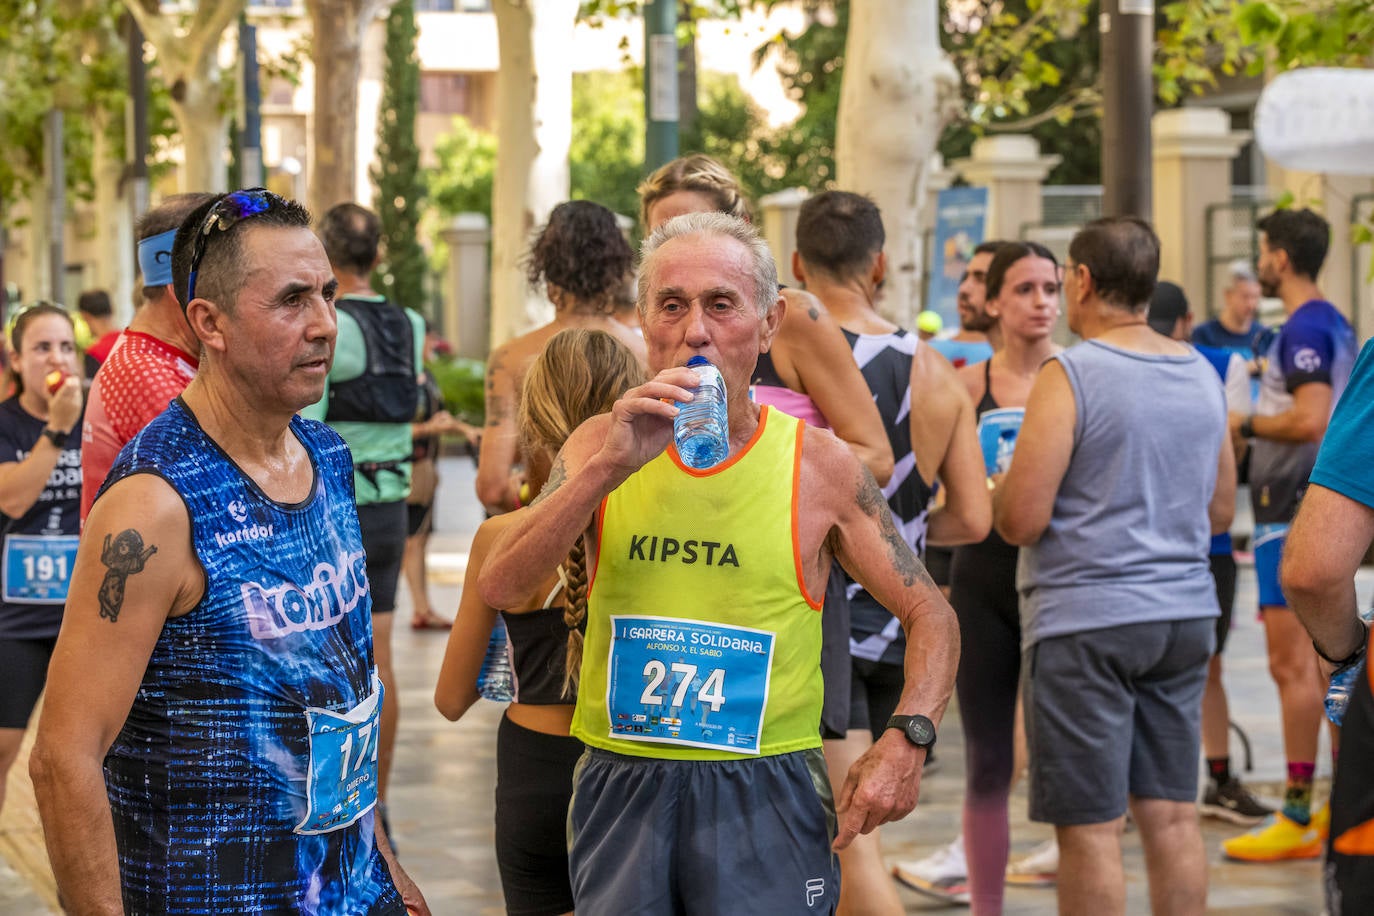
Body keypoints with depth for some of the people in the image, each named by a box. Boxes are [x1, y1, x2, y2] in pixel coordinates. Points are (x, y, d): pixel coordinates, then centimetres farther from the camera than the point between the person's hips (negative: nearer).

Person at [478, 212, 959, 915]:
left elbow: (931, 617, 5)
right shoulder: (601, 446, 3)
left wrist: (906, 739, -13)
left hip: (766, 793, -2)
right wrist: (612, 466, -18)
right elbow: (499, 588, -9)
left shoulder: (820, 466, -2)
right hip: (621, 786, 2)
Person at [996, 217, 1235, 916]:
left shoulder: (1069, 375, -13)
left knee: (1089, 826, -1)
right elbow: (1221, 510, 17)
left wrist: (1002, 486, 5)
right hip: (1185, 616, 7)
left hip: (1086, 621, -6)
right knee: (1171, 816, 10)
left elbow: (1020, 521, -15)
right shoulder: (1201, 374, 8)